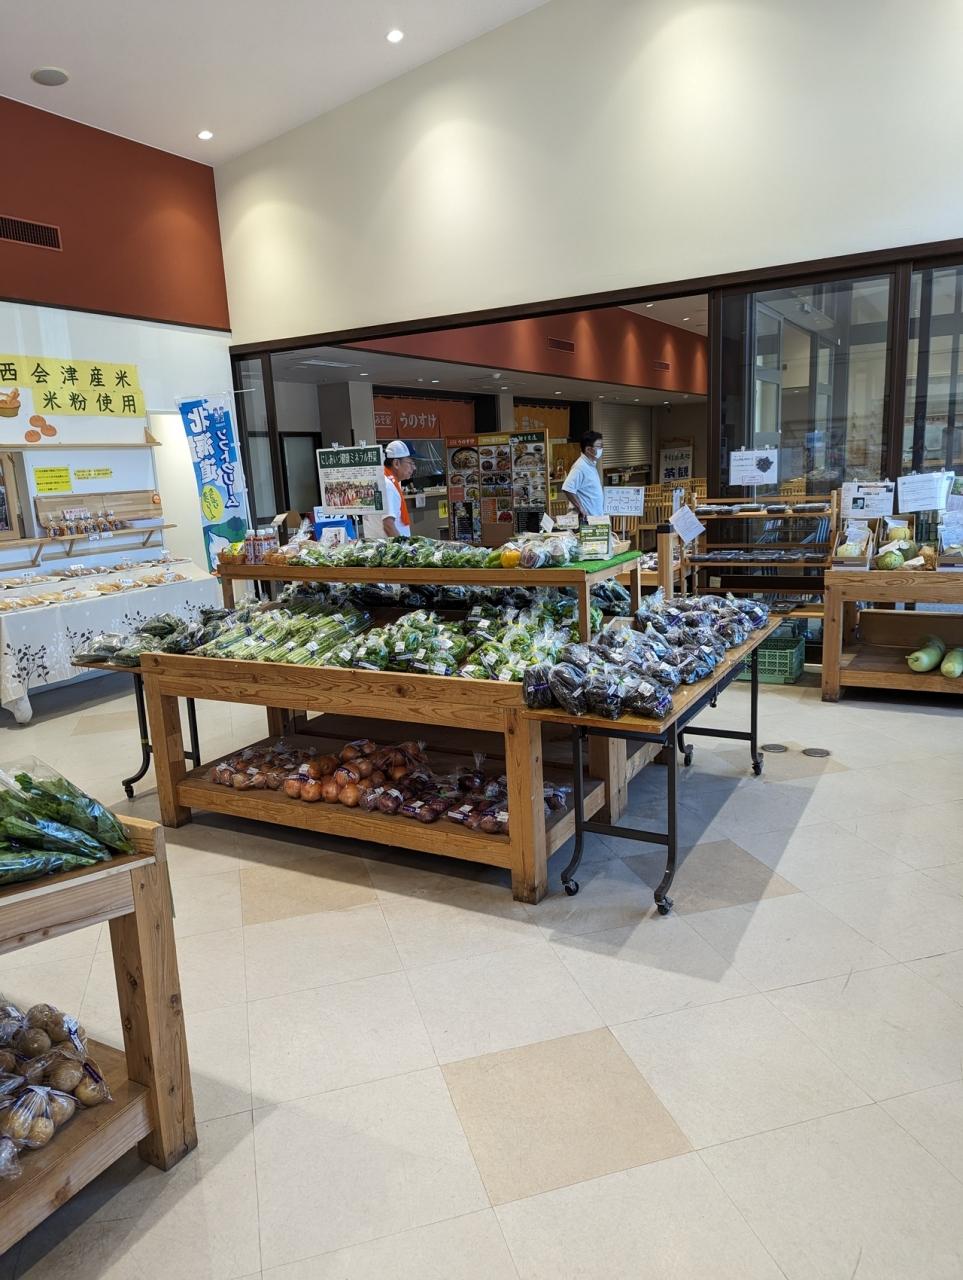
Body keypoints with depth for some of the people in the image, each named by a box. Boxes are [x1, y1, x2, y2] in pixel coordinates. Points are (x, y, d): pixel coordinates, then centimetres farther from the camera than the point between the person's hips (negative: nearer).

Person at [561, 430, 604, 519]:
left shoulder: (591, 464, 11)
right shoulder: (580, 466, -18)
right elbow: (568, 489, -27)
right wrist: (580, 509, -23)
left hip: (595, 516, 9)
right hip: (586, 517, -9)